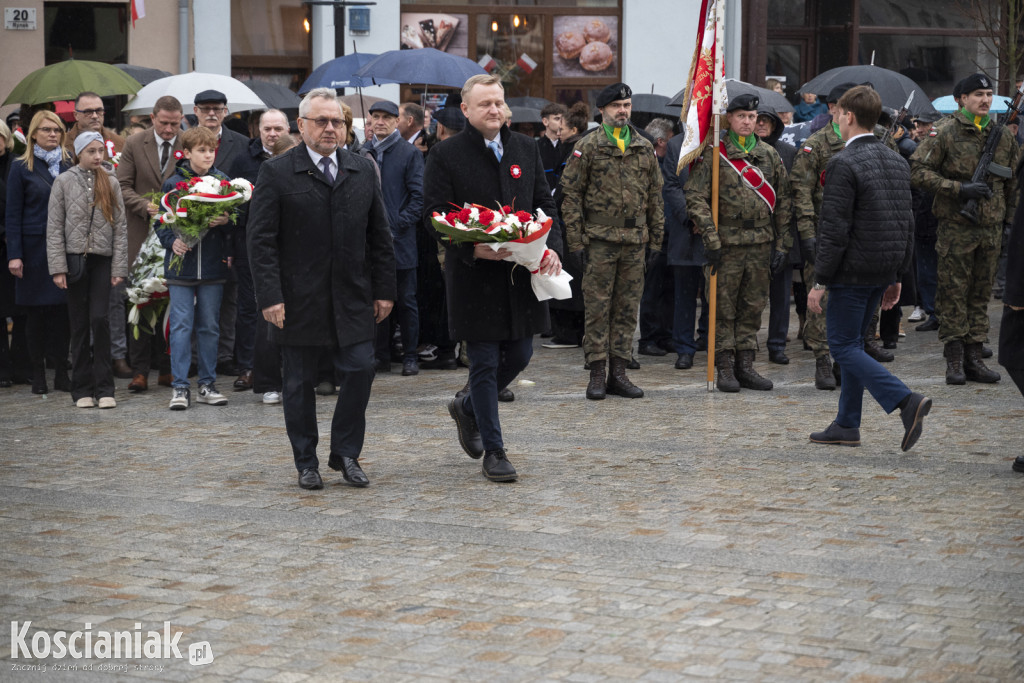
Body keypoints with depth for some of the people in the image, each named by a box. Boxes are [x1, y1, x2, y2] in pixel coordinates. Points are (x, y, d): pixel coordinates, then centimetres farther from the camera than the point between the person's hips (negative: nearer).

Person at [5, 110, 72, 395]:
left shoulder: (68, 166, 10)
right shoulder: (22, 168, 0)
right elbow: (12, 214, -2)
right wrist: (14, 254, -9)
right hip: (35, 246, -2)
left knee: (62, 310, 1)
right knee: (36, 312, 2)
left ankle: (61, 373, 8)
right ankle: (38, 374, 11)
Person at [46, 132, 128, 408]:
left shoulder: (110, 183, 7)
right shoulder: (64, 182, 3)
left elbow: (120, 227, 6)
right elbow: (54, 227, 0)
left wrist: (119, 267, -1)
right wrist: (58, 267, -7)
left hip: (102, 260, 0)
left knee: (100, 319, -9)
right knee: (80, 324, 3)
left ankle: (104, 388, -2)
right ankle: (82, 389, 10)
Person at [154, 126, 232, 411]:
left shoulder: (222, 181, 3)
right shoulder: (173, 183, -1)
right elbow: (160, 221, 4)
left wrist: (226, 221, -14)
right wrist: (172, 241, -12)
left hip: (213, 266, 2)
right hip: (181, 264, -2)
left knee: (208, 326, 8)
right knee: (181, 325, -4)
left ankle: (207, 384, 16)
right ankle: (180, 387, 0)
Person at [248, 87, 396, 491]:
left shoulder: (363, 171, 10)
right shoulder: (276, 173, -3)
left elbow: (379, 237, 12)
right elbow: (260, 240, -7)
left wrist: (384, 290, 6)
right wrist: (270, 297, -14)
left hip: (352, 299, 3)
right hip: (299, 302, -3)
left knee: (359, 370, -3)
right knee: (299, 383, 5)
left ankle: (345, 453, 14)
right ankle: (306, 462, 18)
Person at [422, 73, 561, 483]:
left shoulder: (525, 149, 9)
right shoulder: (445, 155, -6)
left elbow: (544, 205, 12)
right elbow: (434, 217, -8)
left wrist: (551, 247, -5)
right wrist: (472, 249, -22)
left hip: (521, 271, 5)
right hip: (474, 276, -5)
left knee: (519, 355, 10)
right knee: (484, 363, 0)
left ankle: (467, 408, 37)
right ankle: (493, 451, 11)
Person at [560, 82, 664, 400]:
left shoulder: (645, 148, 11)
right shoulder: (587, 147, -1)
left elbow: (655, 194, 16)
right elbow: (571, 193, -2)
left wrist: (656, 235, 11)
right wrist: (575, 237, -7)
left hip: (635, 241, 4)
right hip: (600, 239, -4)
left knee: (628, 308, 6)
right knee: (597, 306, -1)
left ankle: (618, 372, 13)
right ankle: (596, 374, 4)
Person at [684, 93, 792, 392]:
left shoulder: (770, 155, 10)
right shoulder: (713, 154, -2)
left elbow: (782, 202, 12)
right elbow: (696, 198, -7)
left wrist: (781, 245, 7)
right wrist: (711, 240, -14)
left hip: (761, 244, 4)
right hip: (726, 243, -4)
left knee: (753, 308, 8)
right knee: (724, 308, 1)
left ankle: (746, 365, 15)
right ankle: (725, 367, 8)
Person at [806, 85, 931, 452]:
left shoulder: (843, 164, -15)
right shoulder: (898, 161, 10)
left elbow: (834, 230, -19)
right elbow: (908, 223, 13)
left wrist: (819, 281, -14)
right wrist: (897, 276, 18)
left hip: (852, 271, -8)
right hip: (884, 271, 8)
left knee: (844, 345, -1)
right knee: (852, 341, 17)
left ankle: (906, 401, -16)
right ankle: (847, 426, 20)